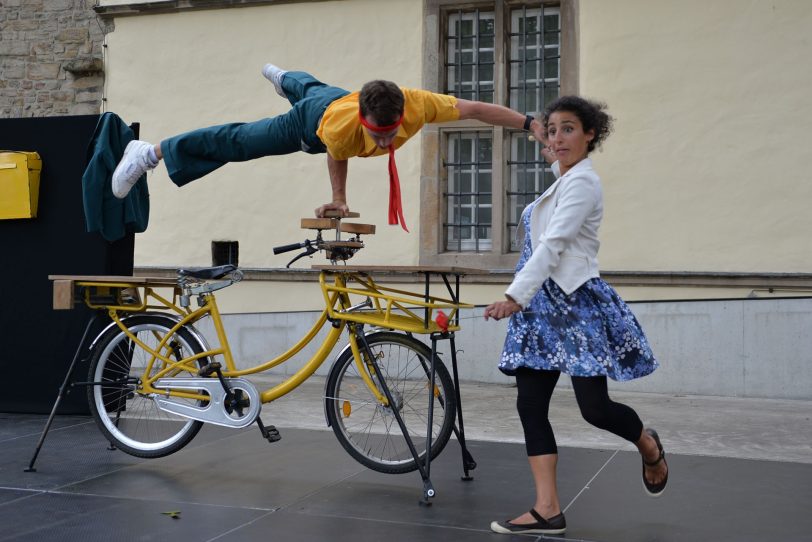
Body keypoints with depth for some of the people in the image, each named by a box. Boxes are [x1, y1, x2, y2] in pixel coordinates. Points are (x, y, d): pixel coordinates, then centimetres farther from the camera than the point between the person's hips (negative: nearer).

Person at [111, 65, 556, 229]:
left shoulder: (417, 104, -44)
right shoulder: (340, 127, -48)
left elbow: (473, 109, -36)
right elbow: (337, 157, -24)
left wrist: (529, 122, -35)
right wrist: (339, 200, -11)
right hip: (314, 120, -5)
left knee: (308, 88, 39)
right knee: (239, 142, 6)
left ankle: (282, 76, 76)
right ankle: (151, 153, 21)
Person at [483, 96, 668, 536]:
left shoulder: (582, 181, -10)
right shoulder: (562, 181, 18)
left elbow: (554, 244, -21)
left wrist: (515, 295, -28)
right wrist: (522, 297, 19)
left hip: (576, 301, -9)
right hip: (542, 303, 9)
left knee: (594, 408, -5)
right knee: (530, 404, -1)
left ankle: (649, 446, 29)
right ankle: (548, 510, 1)